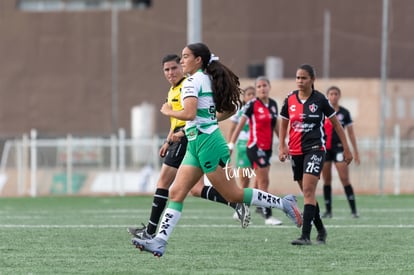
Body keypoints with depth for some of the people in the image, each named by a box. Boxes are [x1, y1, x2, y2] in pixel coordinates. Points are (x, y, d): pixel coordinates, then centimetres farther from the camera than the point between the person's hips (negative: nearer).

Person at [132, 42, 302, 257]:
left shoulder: (192, 81, -12)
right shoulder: (208, 79, 16)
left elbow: (189, 113, -25)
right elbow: (231, 109, 20)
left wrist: (168, 111, -8)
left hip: (206, 142, -10)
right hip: (196, 145, 10)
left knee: (233, 194, -4)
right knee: (176, 193, 1)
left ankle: (283, 203, 4)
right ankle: (159, 241, -5)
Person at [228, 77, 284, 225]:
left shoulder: (273, 104, 9)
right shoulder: (252, 105, -10)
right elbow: (240, 125, -10)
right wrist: (231, 144, -15)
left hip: (267, 147, 7)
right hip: (255, 146, -7)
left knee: (261, 182, 9)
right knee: (264, 181, -8)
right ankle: (268, 215, -6)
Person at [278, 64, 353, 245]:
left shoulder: (320, 99, -6)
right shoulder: (290, 99, 3)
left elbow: (335, 123, 3)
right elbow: (283, 124, 15)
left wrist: (346, 148, 4)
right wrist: (282, 146, 2)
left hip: (315, 149, -5)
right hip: (296, 151, 5)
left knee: (308, 190, -17)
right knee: (307, 193, 13)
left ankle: (306, 235, -22)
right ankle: (321, 230, 30)